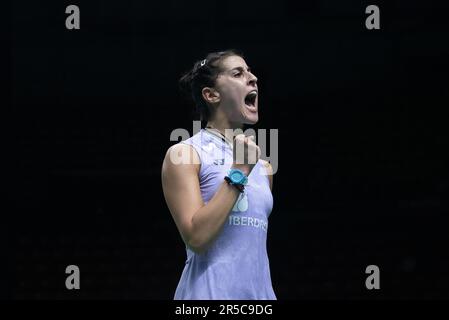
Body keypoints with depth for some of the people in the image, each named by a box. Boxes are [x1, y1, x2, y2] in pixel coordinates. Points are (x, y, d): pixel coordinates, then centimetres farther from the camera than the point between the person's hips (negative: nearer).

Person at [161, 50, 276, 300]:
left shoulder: (262, 167, 14)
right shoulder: (184, 155, -4)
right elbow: (196, 237, -16)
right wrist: (238, 173, -14)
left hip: (261, 290, 6)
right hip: (211, 291, -6)